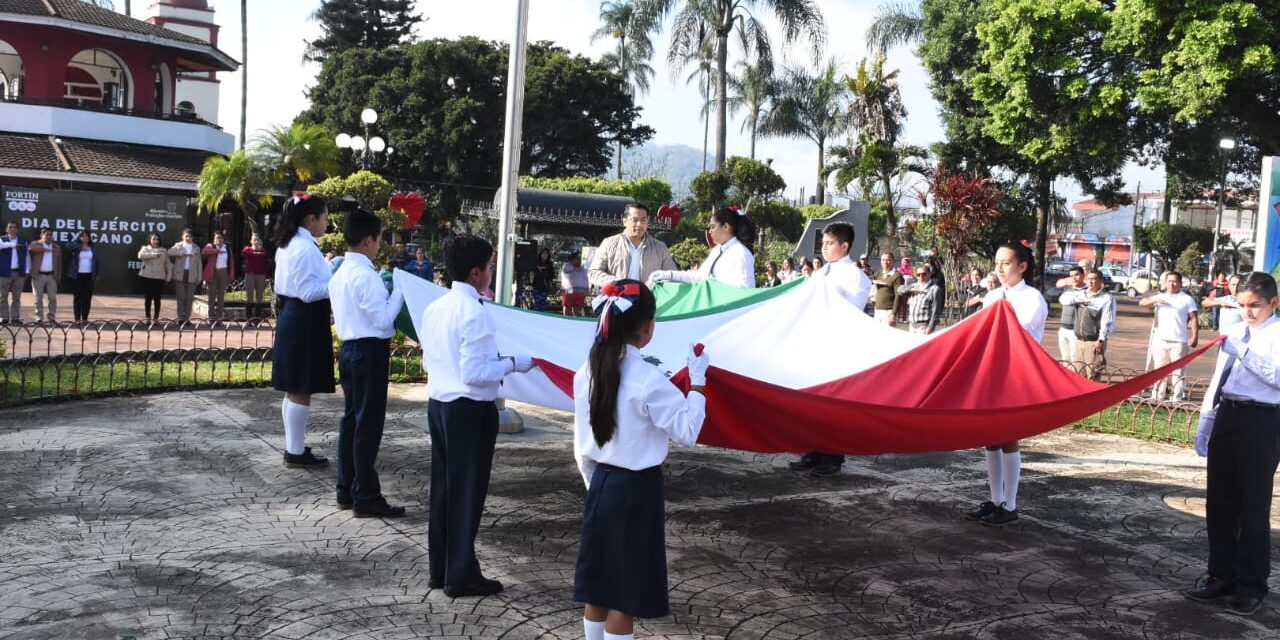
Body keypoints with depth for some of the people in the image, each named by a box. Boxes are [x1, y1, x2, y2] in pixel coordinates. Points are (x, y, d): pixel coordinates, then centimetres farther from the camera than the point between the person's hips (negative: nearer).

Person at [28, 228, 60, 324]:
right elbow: (31, 248, -21)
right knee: (38, 298, 2)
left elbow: (59, 263, 13)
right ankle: (39, 318, 6)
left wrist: (59, 276, 5)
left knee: (53, 298, 1)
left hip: (52, 276, 2)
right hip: (39, 275, -2)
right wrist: (45, 249, -17)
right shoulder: (36, 244, 4)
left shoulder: (57, 247, 13)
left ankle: (52, 318, 7)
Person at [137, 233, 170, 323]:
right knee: (148, 298, 1)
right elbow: (141, 255, -14)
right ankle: (148, 317, 7)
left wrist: (168, 276, 5)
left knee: (157, 299, 0)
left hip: (159, 278, 1)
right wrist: (153, 255, -18)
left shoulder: (164, 251, 13)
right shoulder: (145, 248, 8)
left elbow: (168, 264, 13)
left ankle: (156, 318, 6)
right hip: (147, 277, -1)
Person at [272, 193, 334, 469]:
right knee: (302, 390, -3)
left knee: (293, 389, 14)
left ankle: (293, 447, 22)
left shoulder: (288, 245, 14)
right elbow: (308, 292, -20)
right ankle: (296, 452, 3)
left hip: (292, 318, 10)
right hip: (305, 322, -10)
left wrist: (329, 275, 18)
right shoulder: (305, 248, -17)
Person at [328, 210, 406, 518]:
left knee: (351, 419, 14)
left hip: (351, 348, 10)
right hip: (370, 352, -10)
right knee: (368, 424, -4)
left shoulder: (341, 273, 11)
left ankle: (346, 491, 22)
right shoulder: (365, 275, -18)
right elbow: (383, 320, -19)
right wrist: (399, 292, -8)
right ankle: (365, 497, 2)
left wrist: (384, 290, 15)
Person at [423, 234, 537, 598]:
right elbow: (475, 373, -21)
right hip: (470, 408, -8)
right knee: (467, 490, 2)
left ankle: (438, 568, 26)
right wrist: (513, 364, -11)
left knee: (443, 486, 16)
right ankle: (461, 576, 11)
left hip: (438, 402, 8)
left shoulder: (436, 308, 7)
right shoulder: (474, 312, -19)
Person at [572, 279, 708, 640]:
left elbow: (582, 446, 8)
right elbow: (687, 432, -14)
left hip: (602, 486, 7)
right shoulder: (647, 379, -20)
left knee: (597, 589, 15)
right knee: (625, 596, 5)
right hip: (637, 490, -7)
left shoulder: (587, 372, 1)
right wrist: (697, 381, -7)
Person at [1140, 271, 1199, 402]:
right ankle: (1157, 398, 13)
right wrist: (1155, 300, -15)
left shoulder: (1187, 299, 4)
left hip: (1179, 341, -3)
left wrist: (1195, 336, -10)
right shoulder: (1160, 297, 13)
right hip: (1160, 340, 3)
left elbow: (1194, 318, 0)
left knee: (1177, 372, -1)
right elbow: (1141, 303, 4)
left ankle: (1176, 399, 1)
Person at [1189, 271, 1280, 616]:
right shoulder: (1234, 331, 14)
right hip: (1226, 417, 7)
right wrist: (1205, 422, 17)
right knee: (1219, 502, 12)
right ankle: (1222, 575, 25)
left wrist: (1243, 352, -28)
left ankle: (1251, 584, 13)